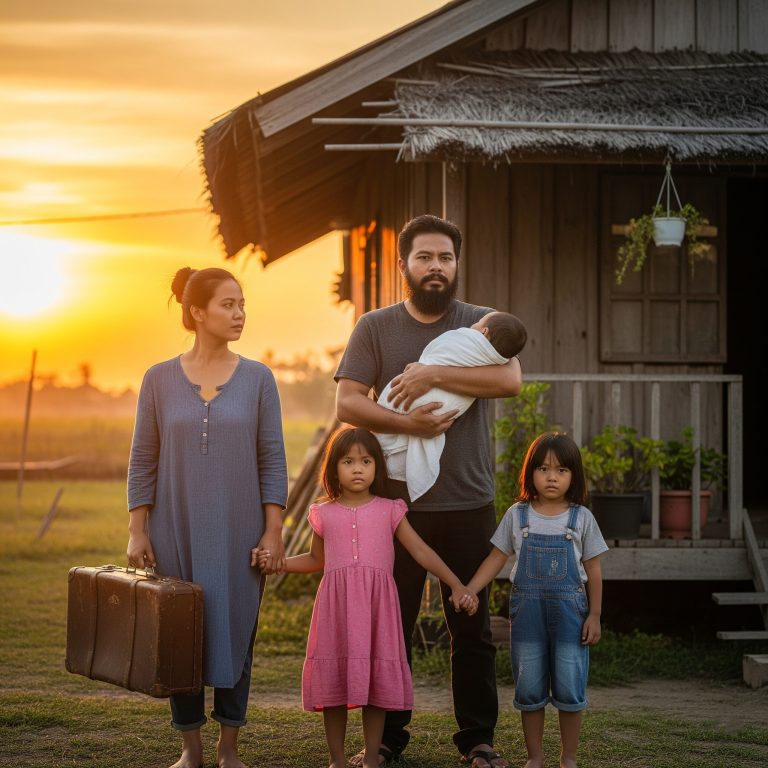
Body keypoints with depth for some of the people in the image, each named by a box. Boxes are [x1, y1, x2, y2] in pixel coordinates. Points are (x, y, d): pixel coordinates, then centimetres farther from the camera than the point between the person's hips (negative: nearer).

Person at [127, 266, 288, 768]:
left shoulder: (257, 378, 1)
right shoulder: (160, 379, 0)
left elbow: (272, 460, 1)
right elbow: (143, 461, 3)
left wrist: (273, 531, -5)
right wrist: (137, 532, -1)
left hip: (238, 533, 0)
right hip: (176, 533, 0)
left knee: (235, 631, 3)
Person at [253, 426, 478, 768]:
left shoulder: (389, 511, 6)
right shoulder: (324, 514, 10)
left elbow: (421, 552, 6)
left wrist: (456, 586, 0)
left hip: (376, 603, -1)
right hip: (336, 604, 1)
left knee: (376, 678, 1)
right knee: (333, 679, 2)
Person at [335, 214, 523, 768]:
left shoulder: (482, 323, 6)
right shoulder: (375, 328, 7)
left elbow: (510, 380, -13)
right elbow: (347, 403, -3)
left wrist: (434, 374, -19)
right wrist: (405, 422, -18)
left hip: (469, 502, 0)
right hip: (396, 500, 0)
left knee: (472, 627, 5)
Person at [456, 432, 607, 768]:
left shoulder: (581, 518, 1)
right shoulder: (517, 515, 3)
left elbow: (593, 571, 4)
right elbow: (496, 558, 4)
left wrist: (594, 616, -1)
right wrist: (468, 590, -7)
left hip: (569, 612, -1)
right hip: (527, 611, 1)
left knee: (569, 690, -1)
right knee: (529, 690, 7)